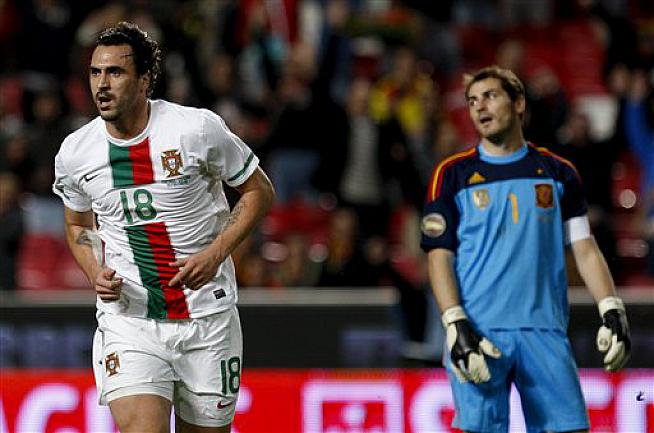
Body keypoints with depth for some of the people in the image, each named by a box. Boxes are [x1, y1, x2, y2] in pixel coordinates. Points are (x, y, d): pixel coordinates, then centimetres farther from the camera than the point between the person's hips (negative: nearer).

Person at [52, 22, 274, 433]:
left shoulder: (198, 129, -9)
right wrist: (96, 273, -2)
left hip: (208, 319, 0)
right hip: (127, 319, 1)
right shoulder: (74, 153, 0)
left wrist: (215, 253, -11)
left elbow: (259, 191, 3)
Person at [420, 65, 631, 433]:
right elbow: (440, 256, 2)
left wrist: (612, 311, -1)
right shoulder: (453, 174, 7)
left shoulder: (557, 172, 13)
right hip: (479, 331, -2)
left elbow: (585, 250, 12)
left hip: (545, 331, 2)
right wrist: (456, 326, -11)